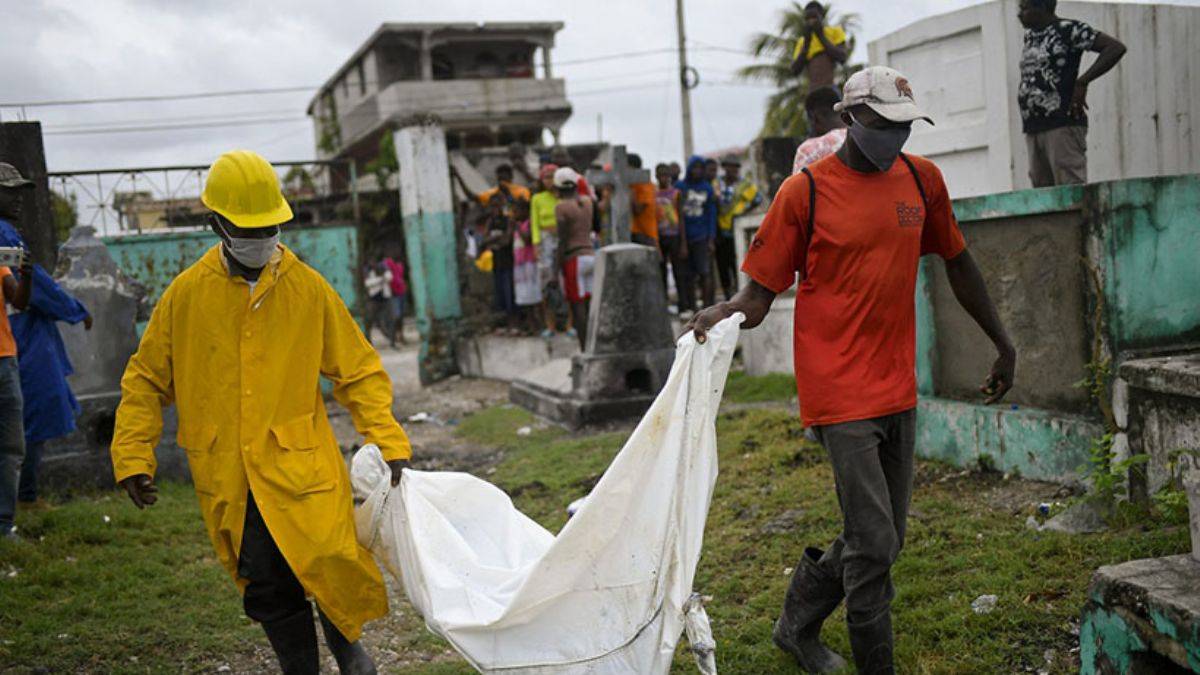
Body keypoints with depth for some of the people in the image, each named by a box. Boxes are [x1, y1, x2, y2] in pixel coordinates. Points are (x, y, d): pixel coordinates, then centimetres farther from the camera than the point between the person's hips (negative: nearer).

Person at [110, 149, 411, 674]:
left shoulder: (308, 287, -1)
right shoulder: (187, 293, 2)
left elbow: (359, 371, 3)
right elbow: (146, 380, 11)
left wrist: (389, 442, -5)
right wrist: (132, 456, 3)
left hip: (301, 465, -1)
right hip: (227, 478, 2)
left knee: (331, 564, -10)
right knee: (267, 591, 6)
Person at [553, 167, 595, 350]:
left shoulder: (561, 207, -10)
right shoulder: (587, 202, 8)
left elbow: (563, 241, -13)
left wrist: (557, 269, -11)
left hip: (573, 259, -6)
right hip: (591, 254, 7)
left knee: (577, 307, -4)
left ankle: (585, 350, -4)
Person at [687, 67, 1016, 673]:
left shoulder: (921, 179, 8)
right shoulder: (804, 192, -8)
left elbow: (957, 263, 20)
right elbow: (760, 291, -7)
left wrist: (1003, 344, 23)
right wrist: (723, 312, -30)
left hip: (899, 389, 6)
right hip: (840, 390, -6)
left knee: (884, 540, 14)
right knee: (873, 544, -7)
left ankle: (798, 625, 35)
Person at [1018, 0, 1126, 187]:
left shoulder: (1068, 30, -5)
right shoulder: (1030, 35, 17)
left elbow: (1116, 48, -10)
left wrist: (1082, 82, -13)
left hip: (1062, 124, -8)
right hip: (1033, 128, 8)